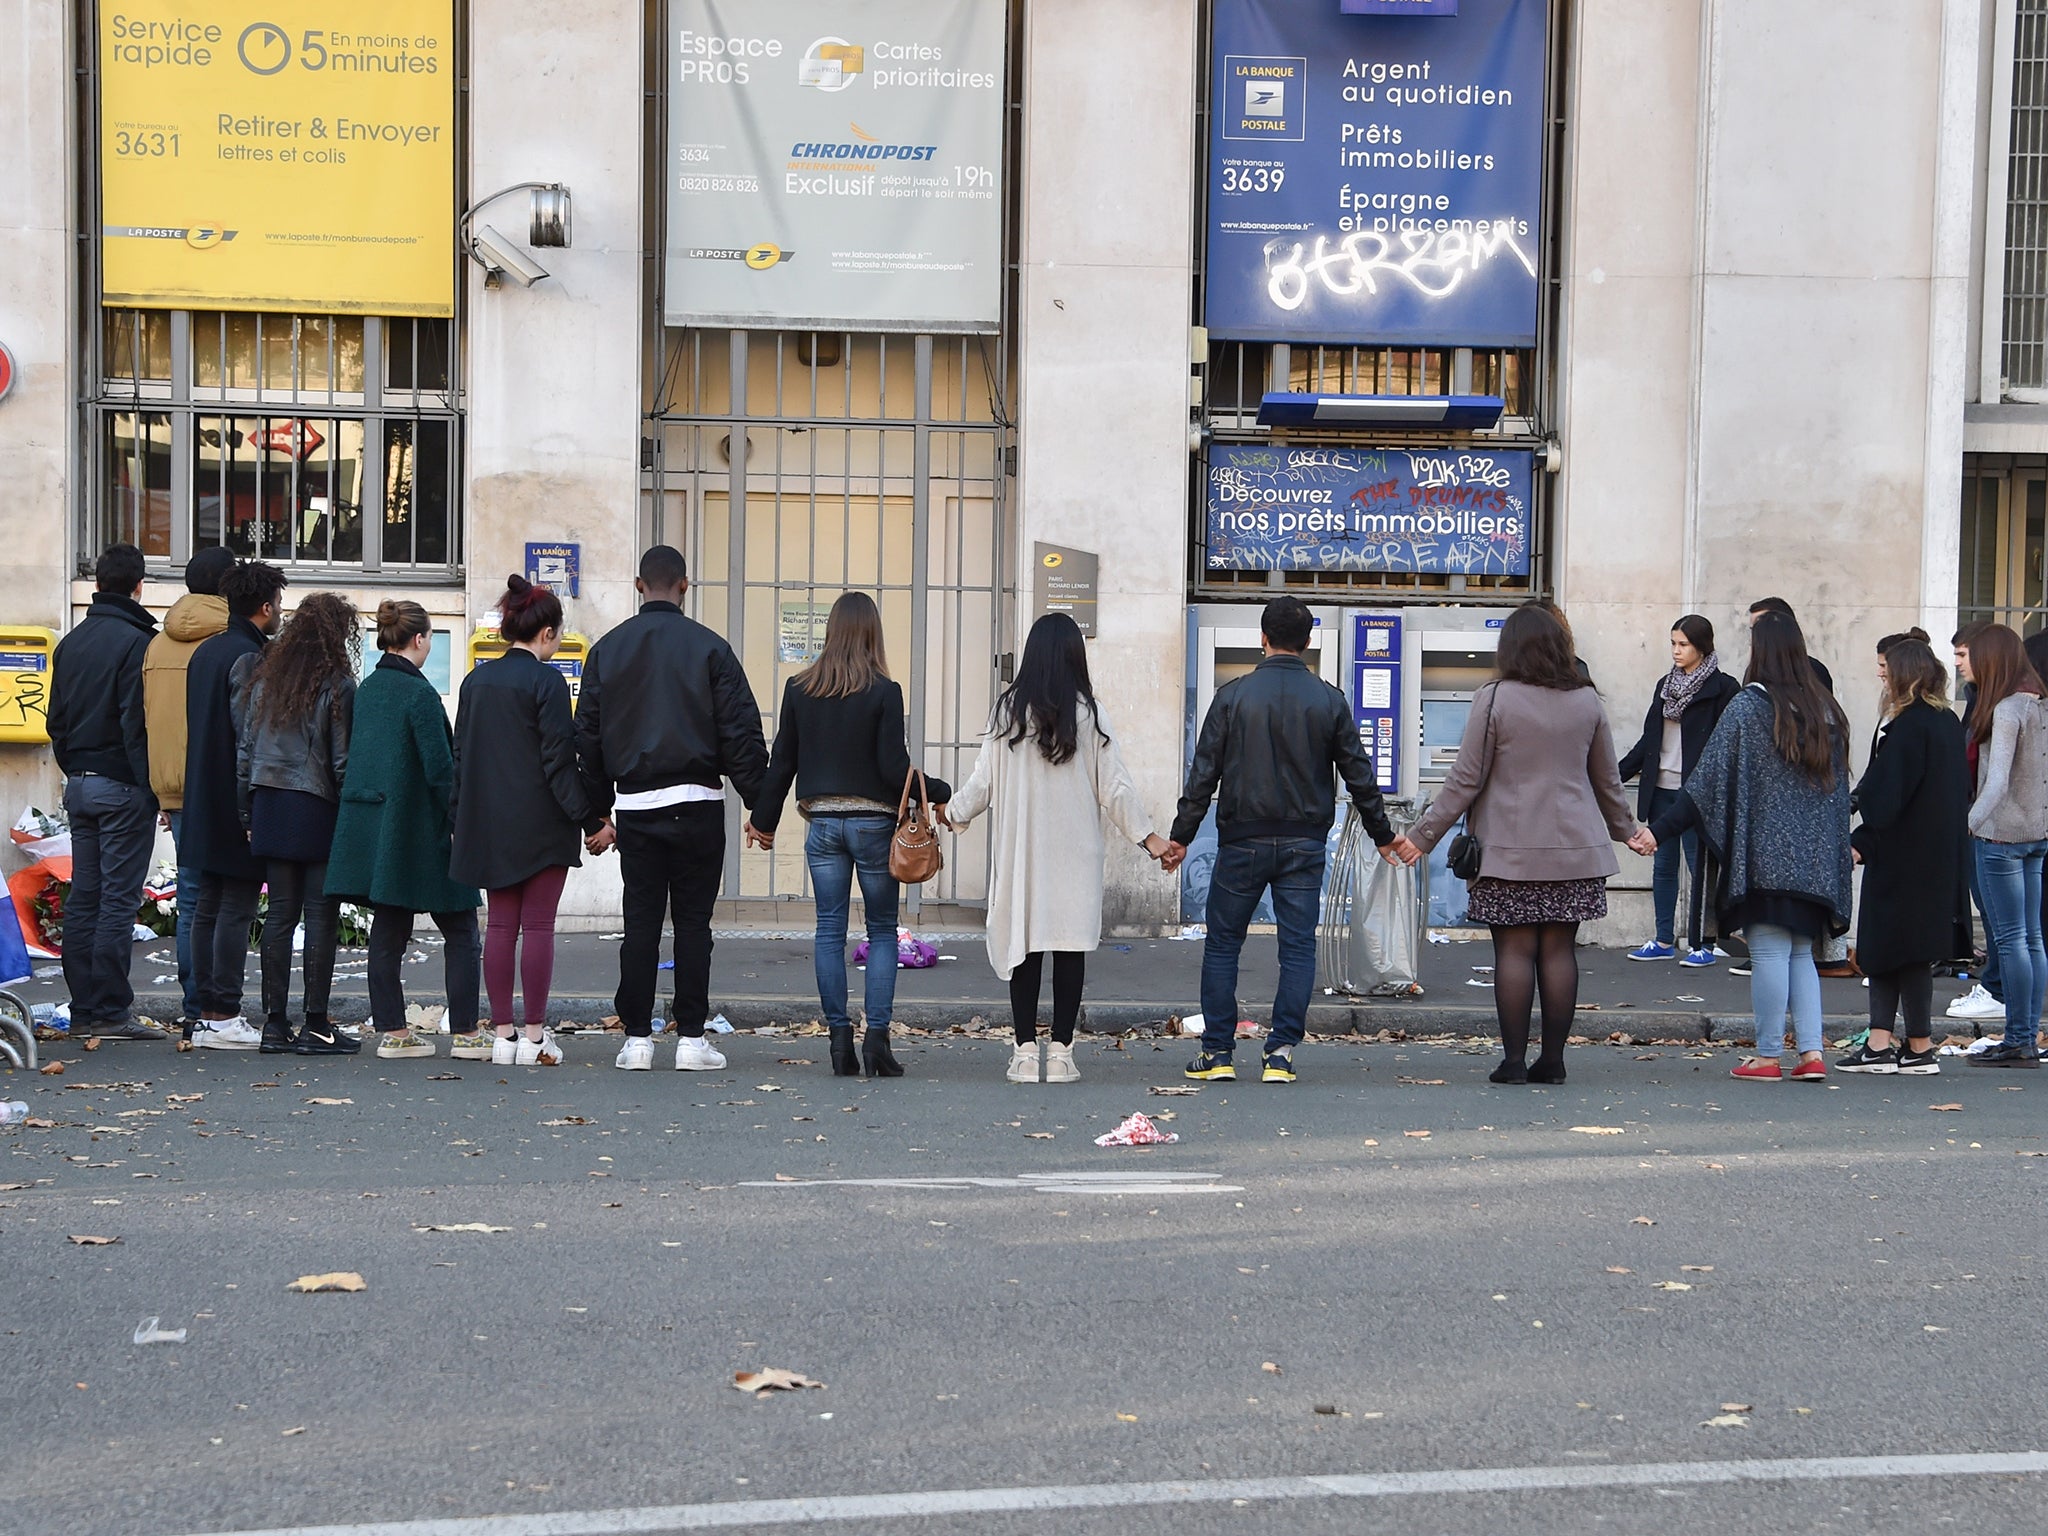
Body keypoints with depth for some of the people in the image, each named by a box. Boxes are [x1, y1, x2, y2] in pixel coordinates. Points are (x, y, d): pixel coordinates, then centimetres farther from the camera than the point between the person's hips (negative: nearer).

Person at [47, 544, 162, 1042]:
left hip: (78, 783, 8)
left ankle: (83, 1009, 12)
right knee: (118, 898, -6)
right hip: (122, 786, -8)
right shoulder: (135, 641, -12)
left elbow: (56, 720, 17)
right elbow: (138, 723, -17)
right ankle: (111, 1012, -6)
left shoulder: (71, 643, 13)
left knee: (83, 898, 10)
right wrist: (154, 788, -14)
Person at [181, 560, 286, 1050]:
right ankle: (225, 1018, -5)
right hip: (239, 807, -9)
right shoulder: (250, 660, -15)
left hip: (203, 805, 9)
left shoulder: (204, 653, 13)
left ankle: (207, 1015, 14)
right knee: (236, 910, -5)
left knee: (208, 908, 11)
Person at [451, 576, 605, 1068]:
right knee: (538, 925, -1)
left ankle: (502, 1032, 9)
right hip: (541, 824, -6)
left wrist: (463, 819, 19)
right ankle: (535, 1036, 1)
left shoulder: (476, 681, 9)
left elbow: (460, 756, 13)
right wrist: (589, 819, -11)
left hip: (490, 824, 6)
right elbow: (559, 761, -14)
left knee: (500, 925, 8)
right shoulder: (545, 681, -10)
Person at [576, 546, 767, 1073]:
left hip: (634, 806, 2)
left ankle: (637, 1039, 7)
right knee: (693, 922, 3)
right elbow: (742, 733, -4)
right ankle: (691, 1039, 4)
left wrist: (599, 812, 14)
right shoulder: (710, 647, -2)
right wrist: (759, 805, 1)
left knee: (640, 921, 6)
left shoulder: (607, 649, 7)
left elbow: (588, 735, 9)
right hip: (697, 803, -2)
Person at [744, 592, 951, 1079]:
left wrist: (764, 819, 18)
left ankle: (840, 1039, 6)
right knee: (883, 930, 6)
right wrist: (940, 793, 5)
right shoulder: (884, 692, -9)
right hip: (874, 822, -3)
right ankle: (877, 1035, -2)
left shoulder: (799, 689, 2)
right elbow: (894, 768, -10)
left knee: (830, 931, 7)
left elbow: (781, 761, 7)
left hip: (822, 823, 3)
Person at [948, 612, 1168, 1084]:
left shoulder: (1007, 710, -1)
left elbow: (984, 781, 4)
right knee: (1070, 947, 3)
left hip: (1020, 848, 1)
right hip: (1075, 850, -1)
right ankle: (1061, 1052, 4)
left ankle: (1025, 1052, 4)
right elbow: (1114, 785, -1)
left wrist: (953, 814, 22)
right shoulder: (1088, 714, -4)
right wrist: (1148, 836, 8)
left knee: (1024, 945, 4)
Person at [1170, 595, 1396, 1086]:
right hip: (1305, 846, 1)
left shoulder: (1233, 695, -3)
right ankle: (1281, 1052, 0)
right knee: (1298, 948, 6)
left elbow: (1204, 772, -3)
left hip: (1243, 843, -1)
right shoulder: (1329, 701, 1)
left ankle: (1217, 1052, 8)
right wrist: (1383, 836, 17)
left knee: (1222, 945, 8)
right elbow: (1359, 775, 6)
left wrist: (1181, 837, 3)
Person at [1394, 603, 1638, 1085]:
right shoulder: (1587, 701, 7)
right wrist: (1625, 828, 34)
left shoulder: (1495, 699, -6)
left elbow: (1466, 780, -6)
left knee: (1514, 950, -1)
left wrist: (1422, 836, 1)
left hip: (1511, 850, -3)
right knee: (1559, 950, 6)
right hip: (1575, 847, 4)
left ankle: (1514, 1059, 0)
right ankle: (1553, 1058, 8)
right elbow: (1608, 780, 17)